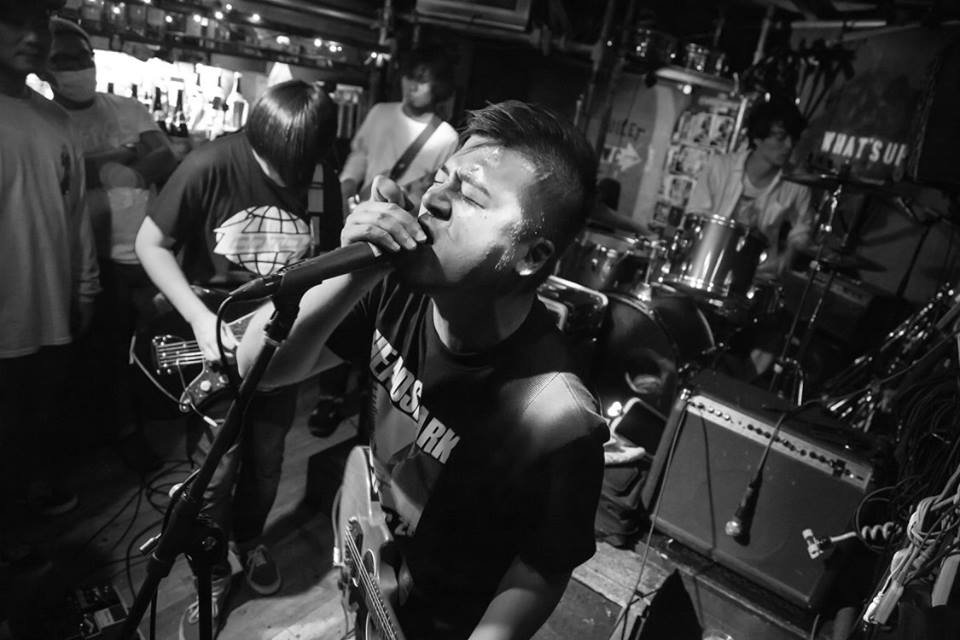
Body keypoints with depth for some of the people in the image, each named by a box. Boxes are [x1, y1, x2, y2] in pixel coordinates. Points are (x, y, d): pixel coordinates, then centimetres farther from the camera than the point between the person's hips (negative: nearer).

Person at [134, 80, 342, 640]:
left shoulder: (324, 179, -10)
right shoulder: (211, 166, -20)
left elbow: (331, 259, 4)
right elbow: (150, 244, -11)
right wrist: (200, 320, -19)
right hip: (215, 340, -3)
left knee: (266, 459, 16)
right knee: (218, 468, 2)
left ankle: (251, 541, 45)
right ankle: (213, 576, 28)